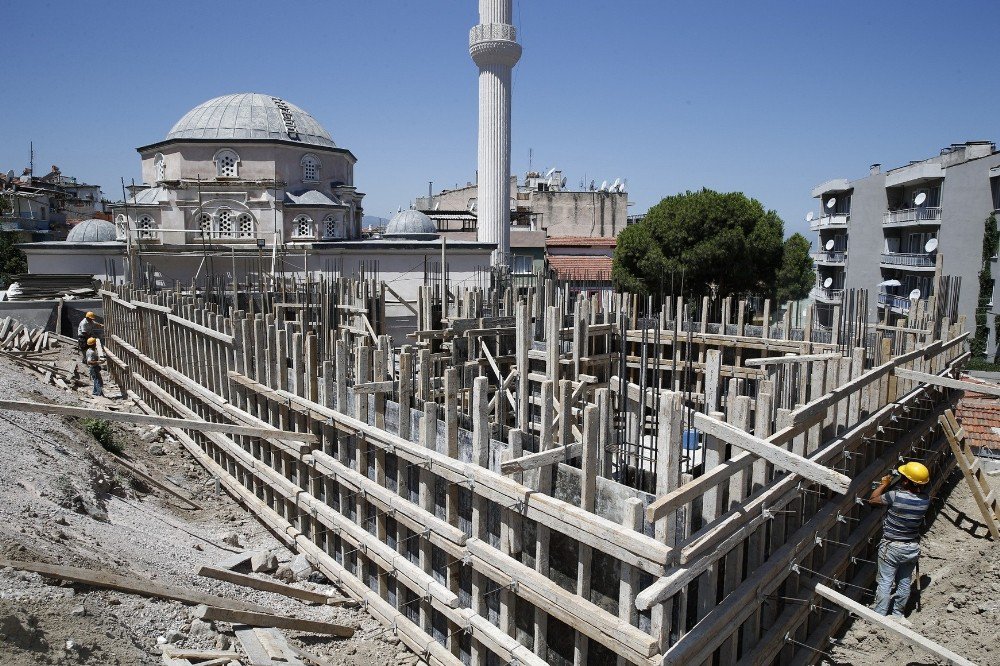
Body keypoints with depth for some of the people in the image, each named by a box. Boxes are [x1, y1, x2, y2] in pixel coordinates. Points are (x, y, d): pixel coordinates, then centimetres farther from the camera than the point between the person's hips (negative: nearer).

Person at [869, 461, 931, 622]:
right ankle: (898, 613, 33)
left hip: (891, 548, -5)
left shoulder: (896, 496, -26)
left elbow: (872, 499, -12)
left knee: (885, 582, 6)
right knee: (905, 582, 18)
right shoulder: (925, 500, -10)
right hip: (912, 548, 5)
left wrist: (885, 484, 0)